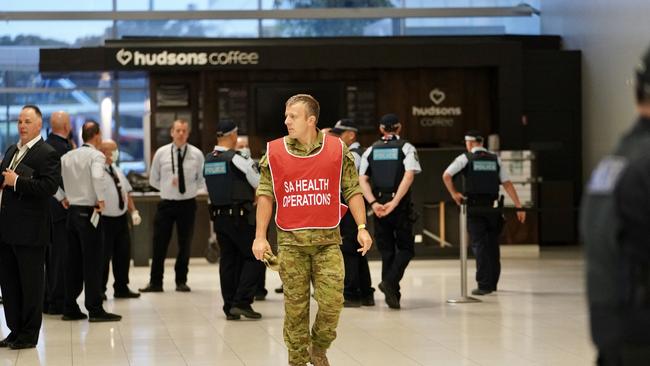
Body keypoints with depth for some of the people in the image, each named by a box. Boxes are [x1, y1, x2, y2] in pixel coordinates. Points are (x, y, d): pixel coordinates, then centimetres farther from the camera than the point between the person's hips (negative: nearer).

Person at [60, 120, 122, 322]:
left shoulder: (67, 156, 10)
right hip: (88, 213, -7)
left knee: (73, 261, 11)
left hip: (72, 211, 7)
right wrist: (101, 199, -18)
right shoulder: (96, 155, -11)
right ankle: (95, 309, -4)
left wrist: (64, 197, 16)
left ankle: (70, 308, 13)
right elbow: (97, 177, -29)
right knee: (93, 262, -4)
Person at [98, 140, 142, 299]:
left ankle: (121, 288, 22)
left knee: (123, 253, 11)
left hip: (121, 219, 8)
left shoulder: (117, 171, 14)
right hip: (105, 220, -8)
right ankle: (100, 290, 9)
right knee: (104, 255, -3)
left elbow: (127, 193, 18)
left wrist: (134, 211, 9)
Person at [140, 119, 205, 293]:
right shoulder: (161, 153, 1)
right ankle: (155, 282, 9)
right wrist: (168, 186, -7)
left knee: (185, 244, 8)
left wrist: (190, 187, -10)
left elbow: (202, 181, 6)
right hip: (166, 203, 0)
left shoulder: (196, 154, -1)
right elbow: (153, 180, 9)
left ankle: (181, 281, 20)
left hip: (187, 203, 0)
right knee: (159, 244, 1)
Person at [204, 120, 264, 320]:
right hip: (240, 216, -7)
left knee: (228, 259, 11)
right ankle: (242, 302, -6)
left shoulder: (208, 160, 7)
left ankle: (230, 307, 11)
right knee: (255, 256, 2)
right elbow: (260, 185, -6)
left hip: (218, 215, 7)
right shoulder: (238, 159, -14)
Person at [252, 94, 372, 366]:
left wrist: (362, 227, -5)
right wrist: (260, 236, -1)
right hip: (290, 241, 0)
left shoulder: (337, 150, 1)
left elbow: (352, 191, 5)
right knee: (295, 305, 2)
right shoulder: (274, 152, 2)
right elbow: (265, 195, 5)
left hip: (327, 240, 0)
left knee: (332, 301, -8)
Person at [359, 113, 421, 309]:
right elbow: (409, 176, -14)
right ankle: (390, 282, -16)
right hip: (401, 205, -3)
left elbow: (362, 179, 0)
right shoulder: (406, 148, 0)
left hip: (379, 206, 3)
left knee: (387, 250, 12)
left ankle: (392, 294, 12)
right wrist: (394, 203, -17)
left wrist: (374, 203, -8)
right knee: (405, 248, 7)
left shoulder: (371, 150, 10)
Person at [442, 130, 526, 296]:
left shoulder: (465, 158, 0)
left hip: (474, 208, -3)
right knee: (492, 245, 15)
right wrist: (519, 207, 3)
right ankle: (493, 283, 23)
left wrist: (454, 194, 2)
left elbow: (446, 175, -12)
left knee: (479, 245, -2)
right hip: (493, 207, 3)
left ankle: (484, 285, -9)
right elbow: (507, 184, 3)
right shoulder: (495, 159, 9)